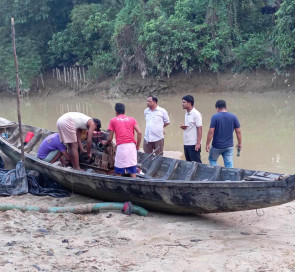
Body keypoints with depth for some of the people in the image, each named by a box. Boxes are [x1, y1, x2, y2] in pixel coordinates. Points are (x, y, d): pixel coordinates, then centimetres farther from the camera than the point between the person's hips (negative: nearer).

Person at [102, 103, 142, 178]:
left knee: (118, 172, 7)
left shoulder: (113, 120, 12)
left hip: (121, 146, -2)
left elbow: (110, 138, 11)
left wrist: (105, 143, 31)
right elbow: (139, 132, 2)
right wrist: (138, 145, 11)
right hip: (132, 146, 2)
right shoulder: (132, 119, 16)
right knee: (132, 170, 6)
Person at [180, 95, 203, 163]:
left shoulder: (196, 114, -13)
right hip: (186, 143, 8)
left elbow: (199, 129, -15)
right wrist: (183, 127, -1)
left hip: (193, 144, -8)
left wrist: (198, 143, -19)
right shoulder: (186, 113, 12)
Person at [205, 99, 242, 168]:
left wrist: (207, 144, -10)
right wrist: (239, 143, 12)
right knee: (229, 164, 6)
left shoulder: (215, 117, -12)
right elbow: (238, 132, 1)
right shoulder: (233, 117, -1)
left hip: (217, 146, -3)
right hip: (229, 146, 3)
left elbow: (211, 131, -16)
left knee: (212, 160, 20)